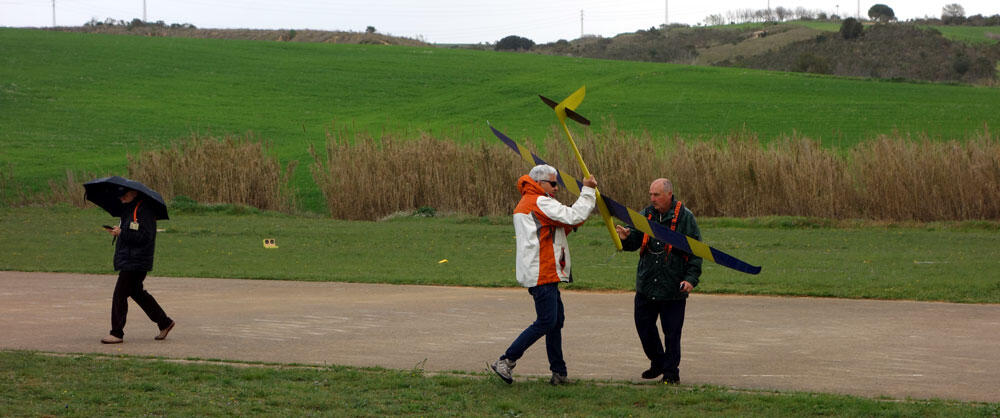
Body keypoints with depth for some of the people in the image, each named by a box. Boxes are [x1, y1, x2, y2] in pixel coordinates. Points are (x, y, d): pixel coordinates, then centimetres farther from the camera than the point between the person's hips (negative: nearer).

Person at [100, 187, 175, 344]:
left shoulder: (144, 211, -16)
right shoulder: (129, 209, 16)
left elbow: (144, 236, -23)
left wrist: (121, 232, -22)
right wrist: (118, 231, 6)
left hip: (136, 262, -11)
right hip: (128, 260, 11)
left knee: (120, 295, -9)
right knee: (136, 292, 19)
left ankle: (117, 334, -4)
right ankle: (164, 322, 29)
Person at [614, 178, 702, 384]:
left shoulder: (685, 217, -4)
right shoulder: (646, 215, 8)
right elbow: (634, 243, 7)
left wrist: (691, 278, -11)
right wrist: (626, 237, -17)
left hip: (673, 288, -5)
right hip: (646, 286, 5)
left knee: (672, 332, 0)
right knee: (644, 325, 11)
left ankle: (671, 371, 13)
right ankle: (657, 363, 31)